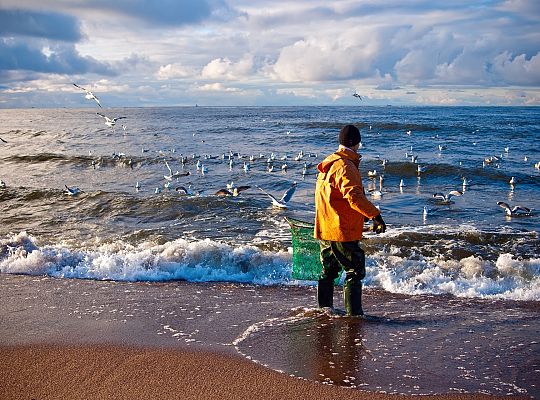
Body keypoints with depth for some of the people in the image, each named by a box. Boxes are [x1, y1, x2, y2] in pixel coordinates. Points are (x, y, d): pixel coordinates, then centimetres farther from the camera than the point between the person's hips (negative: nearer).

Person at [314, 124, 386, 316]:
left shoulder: (328, 163, 13)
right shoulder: (345, 166, -17)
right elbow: (354, 196, -31)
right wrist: (375, 215, -32)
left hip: (324, 229, 9)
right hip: (342, 231, -9)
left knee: (328, 272, 18)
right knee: (355, 272, -1)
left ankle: (325, 311, 27)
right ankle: (354, 313, -1)